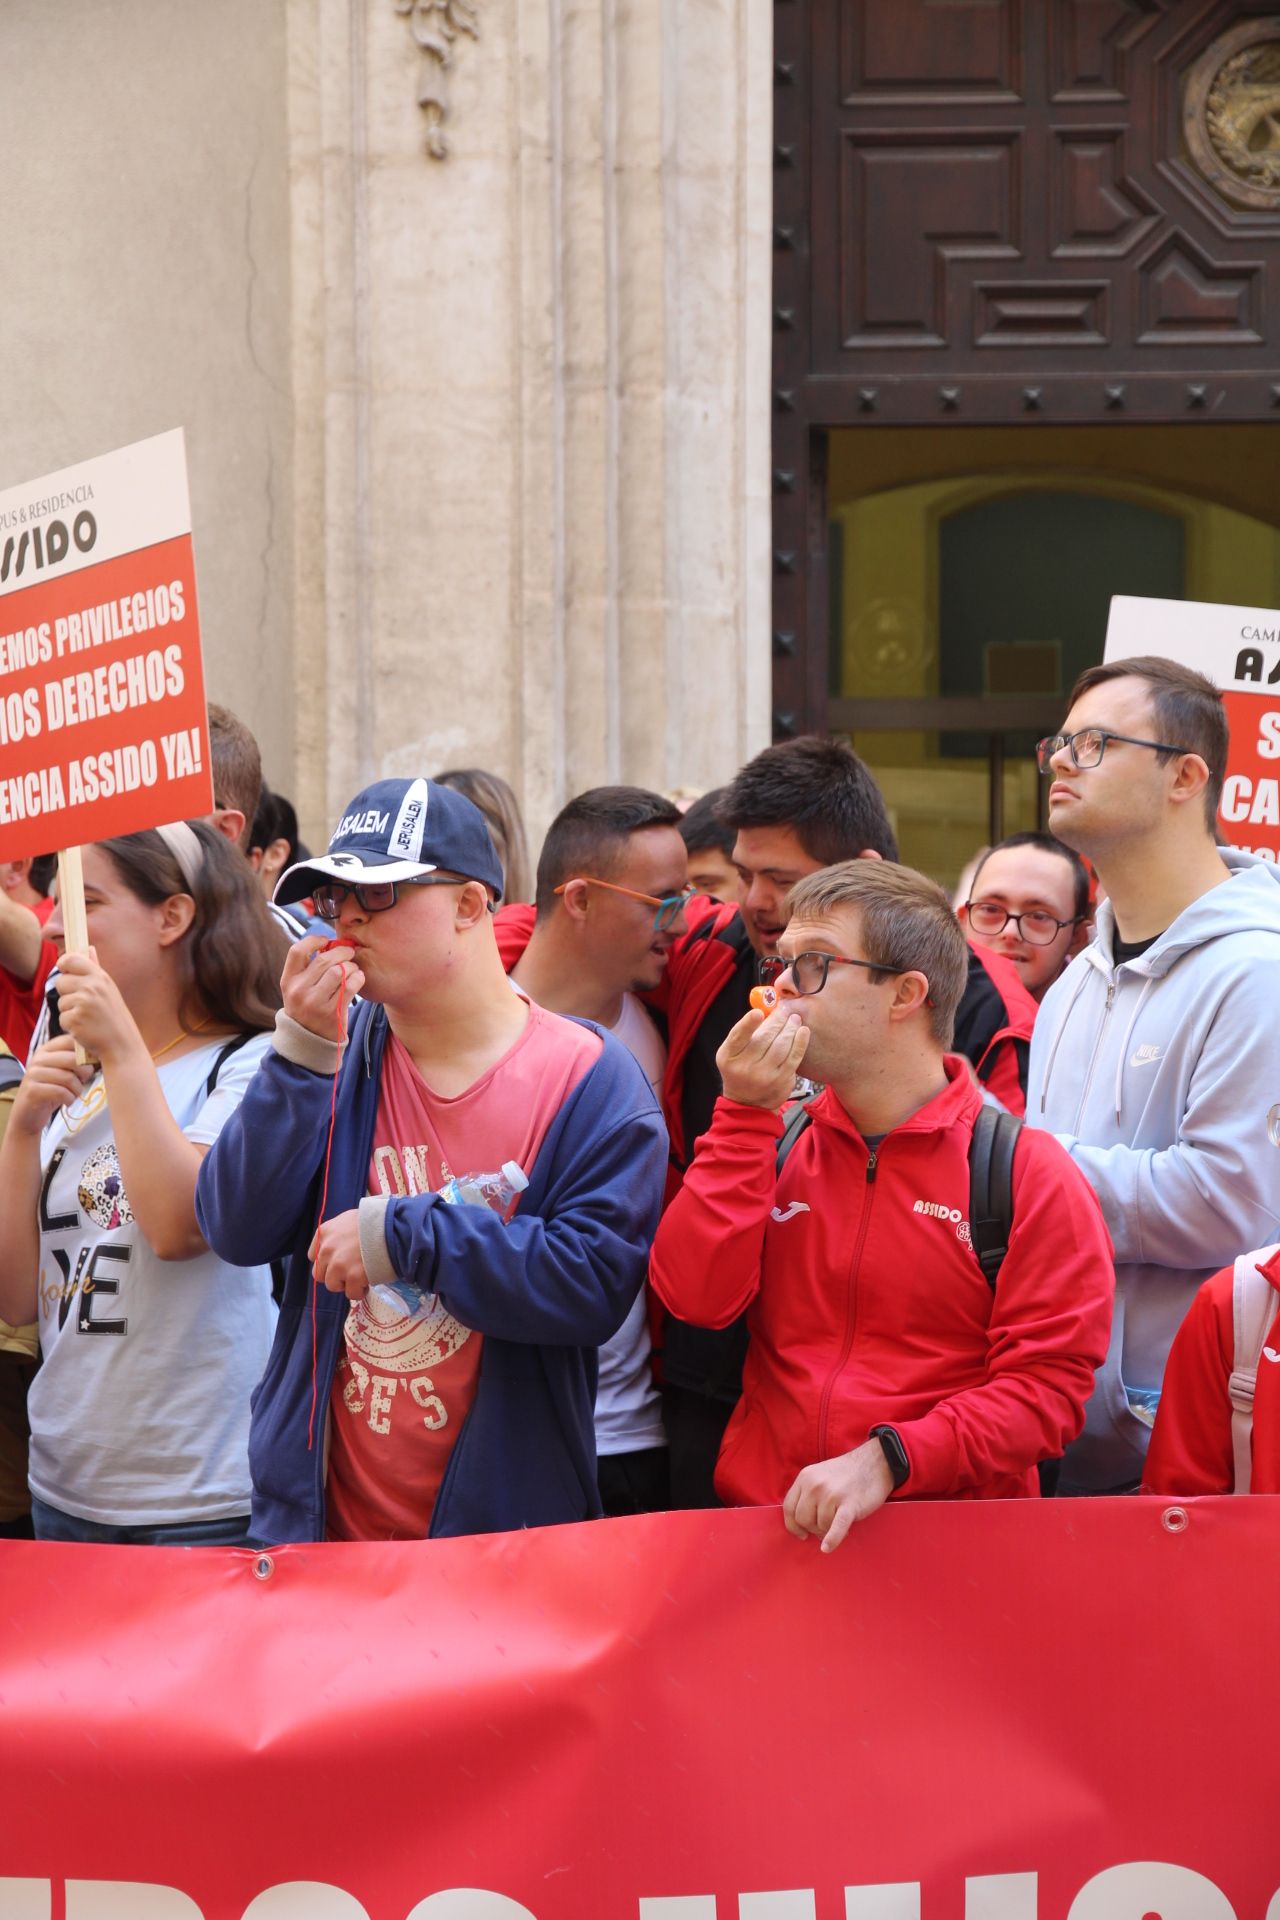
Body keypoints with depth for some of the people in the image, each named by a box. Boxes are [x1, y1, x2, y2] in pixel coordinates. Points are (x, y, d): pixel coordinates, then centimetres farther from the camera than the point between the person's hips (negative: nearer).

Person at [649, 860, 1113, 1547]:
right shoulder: (774, 1146, 17)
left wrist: (886, 1459, -15)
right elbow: (695, 1296, 2)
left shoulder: (1029, 1173, 2)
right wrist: (745, 1115, 0)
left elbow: (1047, 1382, -4)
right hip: (759, 1526, 4)